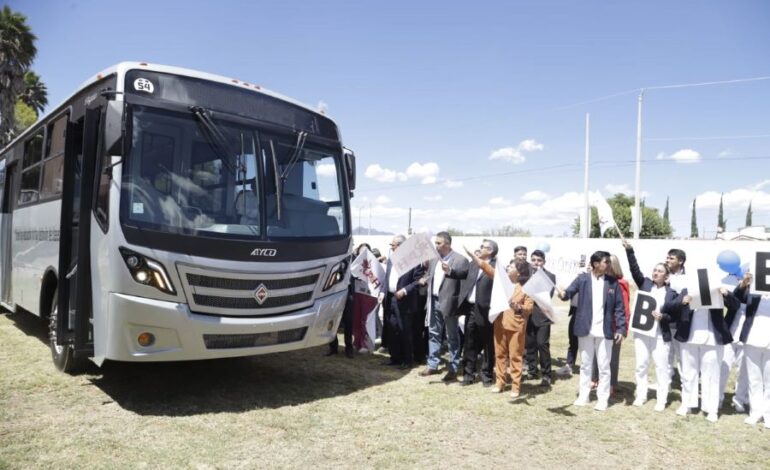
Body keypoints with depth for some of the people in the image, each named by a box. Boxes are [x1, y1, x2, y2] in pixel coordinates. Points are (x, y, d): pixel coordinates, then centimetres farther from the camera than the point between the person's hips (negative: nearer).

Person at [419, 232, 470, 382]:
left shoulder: (460, 260, -11)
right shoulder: (434, 259, 10)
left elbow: (465, 278, -21)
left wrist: (450, 272, -33)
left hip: (448, 302, -7)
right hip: (434, 301, 7)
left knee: (452, 337, 4)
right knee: (434, 333, 13)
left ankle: (453, 369, 12)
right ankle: (432, 365, 23)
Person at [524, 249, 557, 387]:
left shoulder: (550, 276, 1)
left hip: (542, 316, -3)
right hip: (528, 315, 3)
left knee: (542, 344, -6)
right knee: (530, 344, 9)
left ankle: (546, 374, 3)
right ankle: (532, 371, 21)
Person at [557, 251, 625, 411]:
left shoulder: (613, 282, 0)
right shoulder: (582, 279, -2)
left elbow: (619, 307, 1)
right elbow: (570, 292, -11)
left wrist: (621, 328, -6)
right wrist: (563, 294, -35)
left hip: (605, 331, 0)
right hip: (585, 329, 0)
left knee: (604, 366, 7)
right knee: (585, 364, 13)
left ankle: (603, 398, 18)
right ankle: (583, 395, 25)